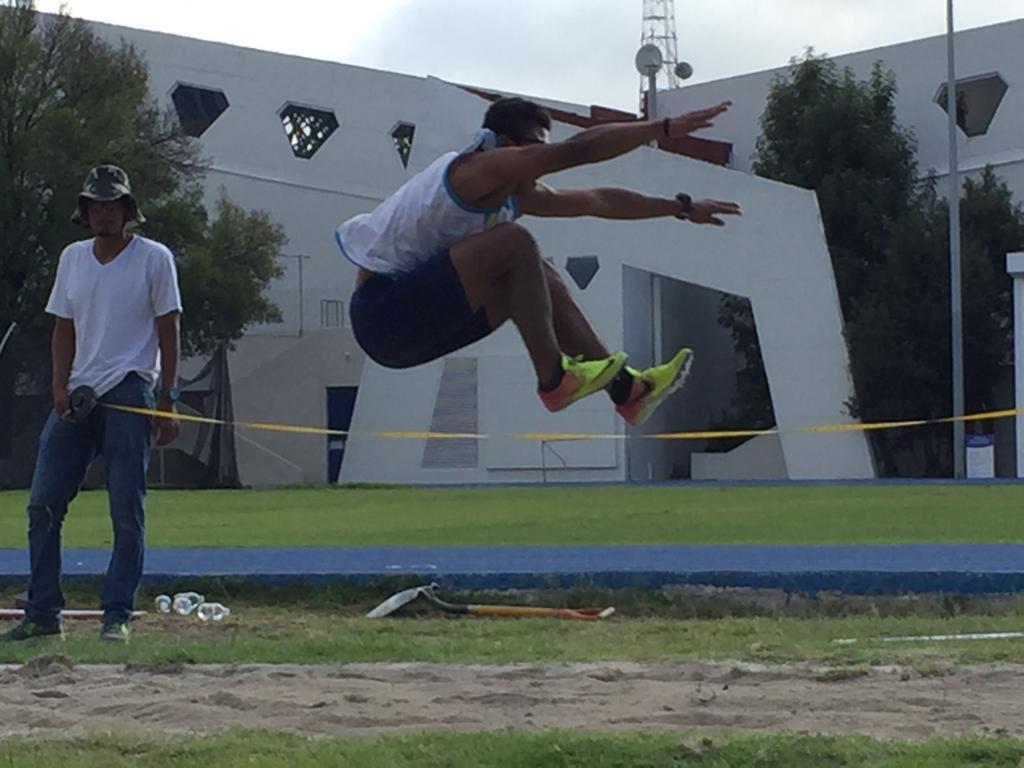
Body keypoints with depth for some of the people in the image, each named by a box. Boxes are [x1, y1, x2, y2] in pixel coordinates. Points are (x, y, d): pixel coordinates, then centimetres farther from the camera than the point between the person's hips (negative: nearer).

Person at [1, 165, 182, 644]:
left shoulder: (153, 258, 0)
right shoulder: (73, 258, 14)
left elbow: (167, 332, -1)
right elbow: (64, 329, 15)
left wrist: (166, 400, -7)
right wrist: (60, 386, 0)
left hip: (129, 393, -5)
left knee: (127, 511, -6)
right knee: (43, 505, 0)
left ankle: (117, 616, -1)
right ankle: (42, 614, 7)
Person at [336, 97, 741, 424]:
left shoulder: (519, 194, 13)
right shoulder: (476, 171, -15)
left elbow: (598, 201, 21)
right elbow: (580, 149, -22)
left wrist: (683, 207, 25)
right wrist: (666, 128, -20)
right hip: (383, 310, -10)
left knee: (540, 279, 8)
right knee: (515, 244, -20)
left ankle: (625, 388, 8)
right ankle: (554, 379, -18)